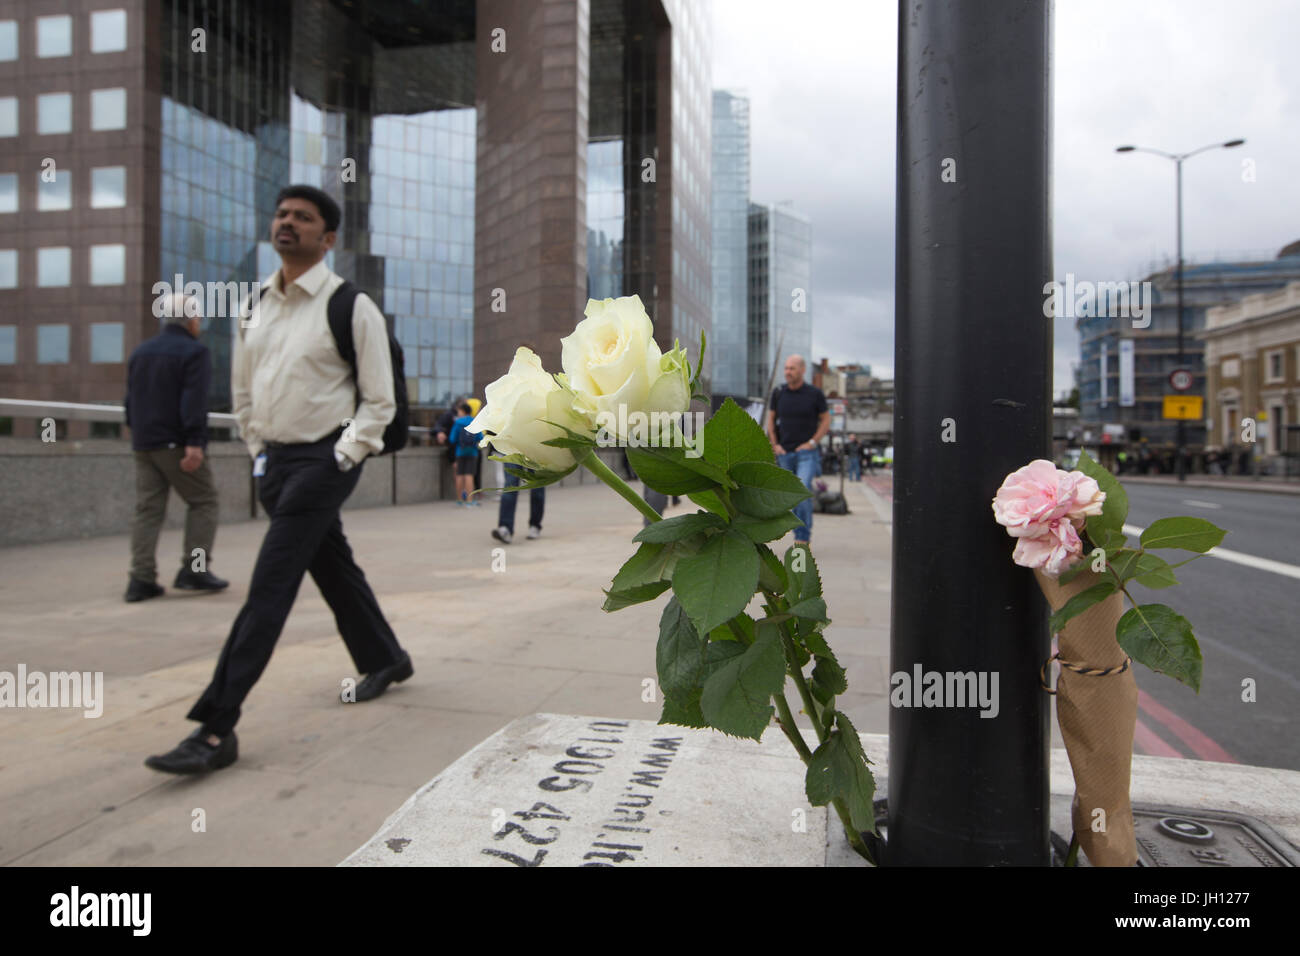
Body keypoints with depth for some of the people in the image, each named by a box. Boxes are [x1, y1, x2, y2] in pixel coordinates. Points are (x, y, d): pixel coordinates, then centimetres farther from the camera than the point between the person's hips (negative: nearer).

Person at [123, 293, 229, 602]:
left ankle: (141, 578, 2)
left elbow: (131, 398, 21)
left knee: (147, 509, 6)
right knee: (203, 501, 4)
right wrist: (195, 442, -22)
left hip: (143, 444, 7)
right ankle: (194, 570, -2)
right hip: (176, 443, -7)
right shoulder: (194, 351, -6)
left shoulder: (140, 351, 18)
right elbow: (194, 401, -18)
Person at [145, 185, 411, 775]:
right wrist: (258, 454, 15)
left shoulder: (350, 307, -8)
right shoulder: (255, 307, 11)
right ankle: (384, 660, 38)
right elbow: (242, 393, 20)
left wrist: (342, 459, -12)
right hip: (275, 461, 7)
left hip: (324, 461, -7)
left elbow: (379, 402, -7)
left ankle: (216, 729, -9)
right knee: (332, 569, 18)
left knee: (269, 587, -12)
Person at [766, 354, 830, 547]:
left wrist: (811, 443, -8)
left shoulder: (815, 393, -5)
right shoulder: (779, 393, 3)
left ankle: (802, 538, -14)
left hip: (807, 453, -4)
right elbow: (771, 420, 14)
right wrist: (774, 445, 3)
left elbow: (826, 421, 2)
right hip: (785, 453, 4)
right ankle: (804, 535, 22)